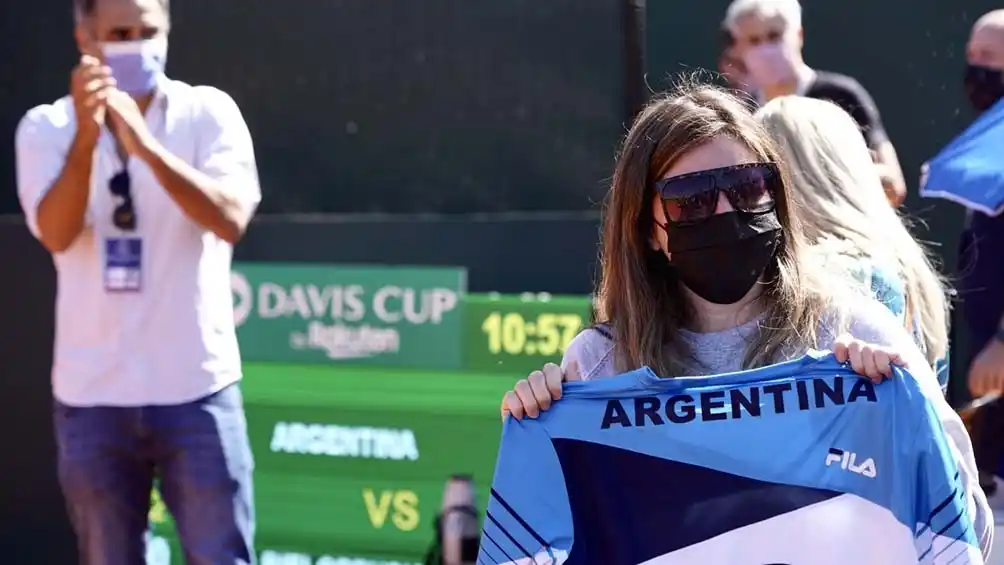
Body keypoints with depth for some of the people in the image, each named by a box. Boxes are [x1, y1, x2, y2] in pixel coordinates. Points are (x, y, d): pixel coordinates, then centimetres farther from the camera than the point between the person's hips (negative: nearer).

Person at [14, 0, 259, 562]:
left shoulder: (209, 112, -2)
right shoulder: (45, 128, 2)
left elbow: (231, 219, -18)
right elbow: (56, 233, -15)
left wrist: (147, 146, -31)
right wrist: (86, 136, -30)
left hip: (197, 390, -1)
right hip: (92, 396, 1)